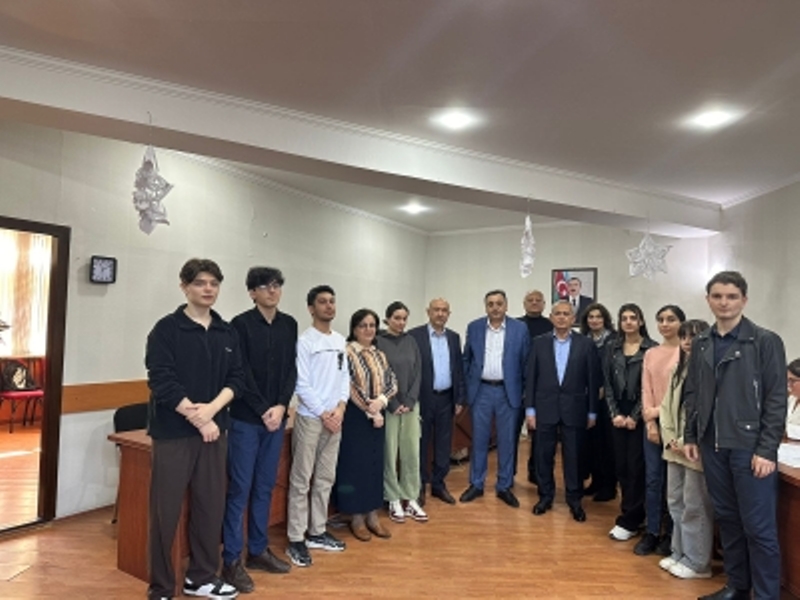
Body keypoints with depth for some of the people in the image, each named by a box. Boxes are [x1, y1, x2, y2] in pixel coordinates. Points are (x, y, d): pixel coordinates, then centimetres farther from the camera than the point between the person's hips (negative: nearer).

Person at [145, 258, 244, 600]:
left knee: (211, 506, 11)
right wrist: (197, 418, -14)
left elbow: (236, 379, 5)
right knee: (166, 511, 3)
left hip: (214, 429, 5)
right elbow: (161, 382, -14)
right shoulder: (167, 329, -6)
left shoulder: (227, 333, 8)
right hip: (173, 432, -5)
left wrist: (211, 409, -12)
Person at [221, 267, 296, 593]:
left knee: (265, 487, 13)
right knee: (240, 489, 1)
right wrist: (263, 411, -12)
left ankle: (258, 550, 26)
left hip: (277, 417, 5)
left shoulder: (289, 324, 8)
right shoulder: (241, 324, -7)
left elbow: (292, 369, 5)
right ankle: (232, 560, 12)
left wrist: (281, 407, -7)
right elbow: (241, 374, -11)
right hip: (246, 419, -5)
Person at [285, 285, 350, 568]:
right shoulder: (304, 341, -10)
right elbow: (301, 384, -13)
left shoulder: (340, 340, 10)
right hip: (310, 418, -6)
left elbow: (345, 376, 11)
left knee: (325, 478, 13)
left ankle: (317, 532, 25)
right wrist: (324, 413, -13)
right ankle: (296, 540, 10)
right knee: (301, 480, 1)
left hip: (335, 417, 7)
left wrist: (340, 407, -4)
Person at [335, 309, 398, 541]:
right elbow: (350, 387, -15)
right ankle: (357, 518, 15)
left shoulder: (380, 355, 11)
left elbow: (392, 383, 5)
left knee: (375, 464, 11)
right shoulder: (346, 352, -9)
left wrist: (380, 401, -14)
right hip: (354, 417, -6)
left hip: (377, 417, 6)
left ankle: (372, 516, 22)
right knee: (355, 465, 2)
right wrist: (370, 410, -14)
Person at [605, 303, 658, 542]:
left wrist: (635, 416, -10)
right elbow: (608, 383, 7)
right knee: (621, 466, 7)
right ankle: (631, 513, 21)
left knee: (636, 467, -1)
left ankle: (629, 521, 6)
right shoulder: (613, 347, 8)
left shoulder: (652, 348, -4)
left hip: (640, 416, -4)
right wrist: (614, 413, -3)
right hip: (618, 415, 4)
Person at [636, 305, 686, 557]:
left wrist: (660, 411, -10)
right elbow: (646, 389, 7)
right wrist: (650, 423, -2)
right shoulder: (651, 354, 11)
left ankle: (671, 534, 19)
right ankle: (652, 533, 16)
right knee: (652, 480, 7)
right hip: (653, 424, 5)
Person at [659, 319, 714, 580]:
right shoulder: (678, 370, 13)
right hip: (676, 449, 8)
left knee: (695, 507, 2)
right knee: (675, 502, 16)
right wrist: (669, 438, 1)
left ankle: (697, 563, 16)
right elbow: (666, 406, 13)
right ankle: (679, 553, 30)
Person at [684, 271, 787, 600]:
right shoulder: (701, 344, 8)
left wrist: (766, 449, -13)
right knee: (727, 519, 15)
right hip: (713, 446, 5)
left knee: (759, 527, 1)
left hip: (750, 447, -5)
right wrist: (690, 436, 8)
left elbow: (776, 400, -9)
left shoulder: (765, 341, -6)